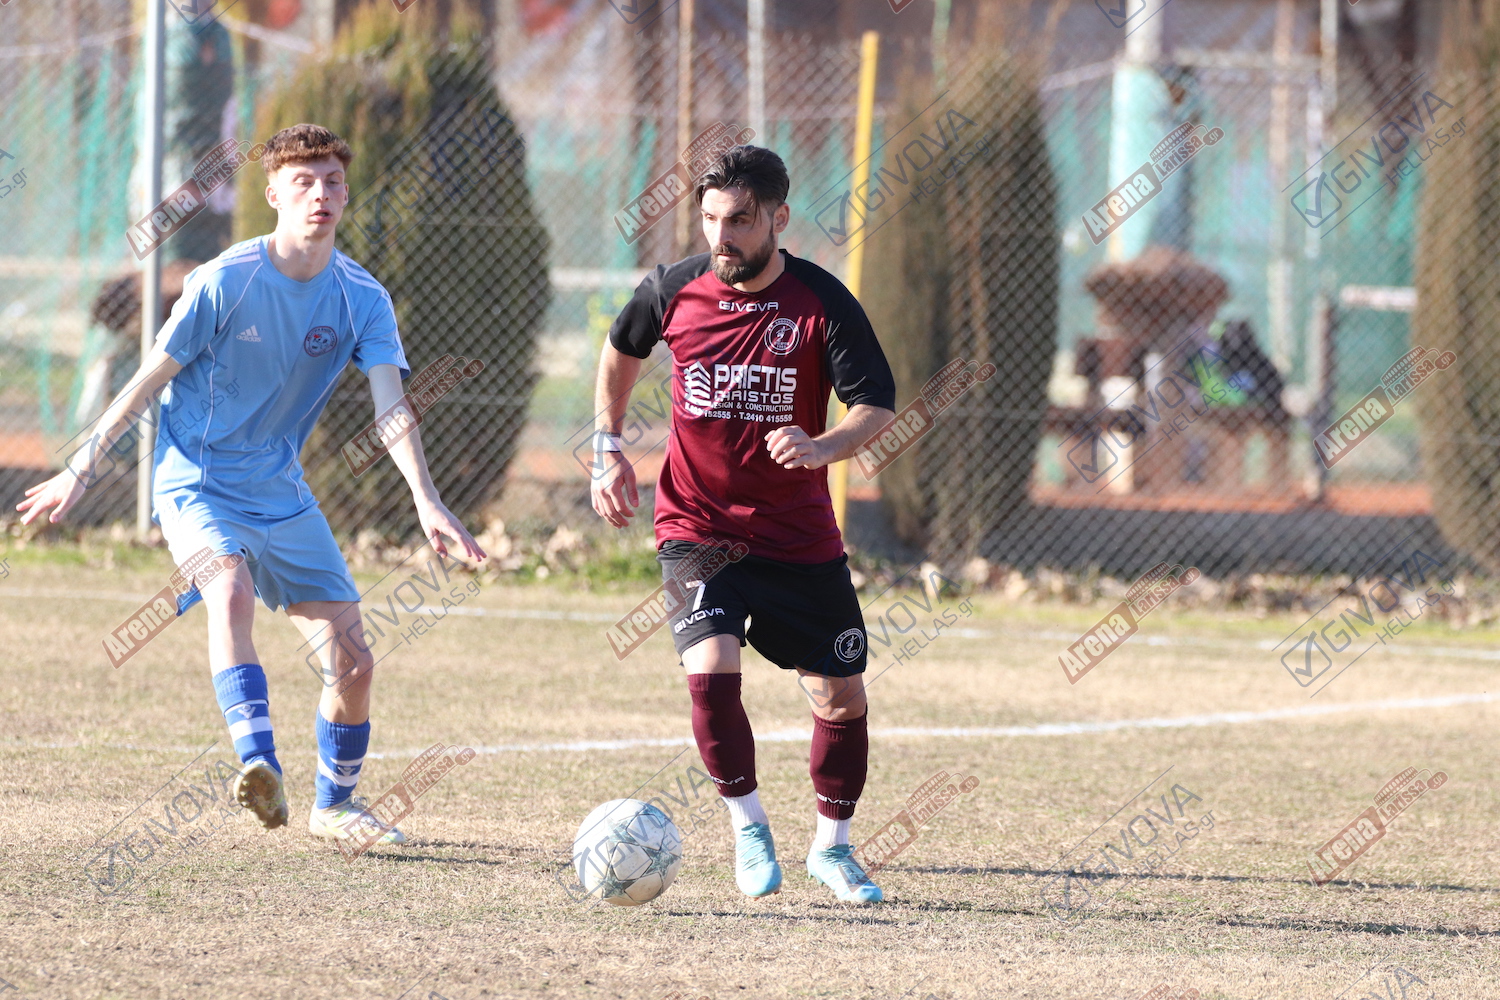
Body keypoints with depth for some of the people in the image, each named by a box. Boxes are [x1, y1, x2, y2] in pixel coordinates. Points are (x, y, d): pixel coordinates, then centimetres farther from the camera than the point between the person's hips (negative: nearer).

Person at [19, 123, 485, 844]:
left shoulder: (362, 300, -4)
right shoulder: (225, 282, -14)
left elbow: (390, 403, -13)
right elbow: (152, 378, -5)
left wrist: (426, 501, -27)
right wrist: (83, 467, -1)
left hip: (281, 493, 4)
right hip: (196, 481, -4)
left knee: (353, 662, 1)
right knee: (231, 591, -35)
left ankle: (334, 803, 24)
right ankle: (259, 769, -47)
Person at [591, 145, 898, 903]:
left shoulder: (821, 302, -12)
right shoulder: (672, 291, -6)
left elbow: (878, 404, -12)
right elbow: (620, 354, 16)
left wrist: (823, 447, -32)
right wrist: (609, 450, 7)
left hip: (799, 535, 0)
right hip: (697, 526, 0)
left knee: (842, 696, 3)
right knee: (712, 671, -21)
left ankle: (832, 846, 26)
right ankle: (748, 827, 1)